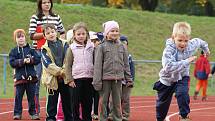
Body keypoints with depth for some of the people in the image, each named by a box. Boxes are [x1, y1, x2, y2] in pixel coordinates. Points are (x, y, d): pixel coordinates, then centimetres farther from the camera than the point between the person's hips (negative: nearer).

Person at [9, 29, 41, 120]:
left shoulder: (30, 49, 8)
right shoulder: (13, 51, 4)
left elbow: (37, 59, 0)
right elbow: (12, 63, -8)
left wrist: (31, 60, -17)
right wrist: (22, 61, -18)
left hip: (31, 77, 1)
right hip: (19, 77, -1)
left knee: (31, 96, 6)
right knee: (18, 96, 0)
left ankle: (33, 112, 14)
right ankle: (17, 113, 6)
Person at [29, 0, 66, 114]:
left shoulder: (56, 17, 11)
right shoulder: (35, 18, 1)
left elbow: (62, 32, 19)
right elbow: (32, 35, -6)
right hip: (39, 51, -3)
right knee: (37, 78, -1)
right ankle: (36, 108, 5)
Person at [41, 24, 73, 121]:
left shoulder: (64, 44, 6)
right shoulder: (45, 49, -1)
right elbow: (48, 63, -10)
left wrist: (64, 71, -13)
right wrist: (60, 72, -15)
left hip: (65, 77, 2)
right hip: (52, 79, -2)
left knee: (67, 99, 10)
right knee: (52, 100, 0)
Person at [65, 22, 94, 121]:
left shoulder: (91, 47, 6)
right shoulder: (72, 48, 0)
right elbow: (68, 65, -1)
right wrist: (70, 79, -7)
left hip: (89, 78, 2)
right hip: (77, 79, -2)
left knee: (88, 102, 7)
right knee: (76, 102, 1)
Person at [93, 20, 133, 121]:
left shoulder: (121, 47, 9)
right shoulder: (101, 47, -2)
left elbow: (126, 64, 14)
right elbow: (97, 65, -4)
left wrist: (128, 78, 9)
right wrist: (97, 81, -9)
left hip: (118, 78, 3)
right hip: (105, 78, -3)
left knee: (117, 102, 8)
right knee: (103, 102, 1)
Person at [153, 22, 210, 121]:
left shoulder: (191, 45, -19)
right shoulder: (169, 50, -33)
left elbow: (198, 41, 7)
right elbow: (168, 67, -48)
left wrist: (205, 48, 27)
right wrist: (186, 61, -48)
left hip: (182, 77, 2)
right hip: (167, 79, -2)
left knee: (182, 94, -29)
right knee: (163, 102, 16)